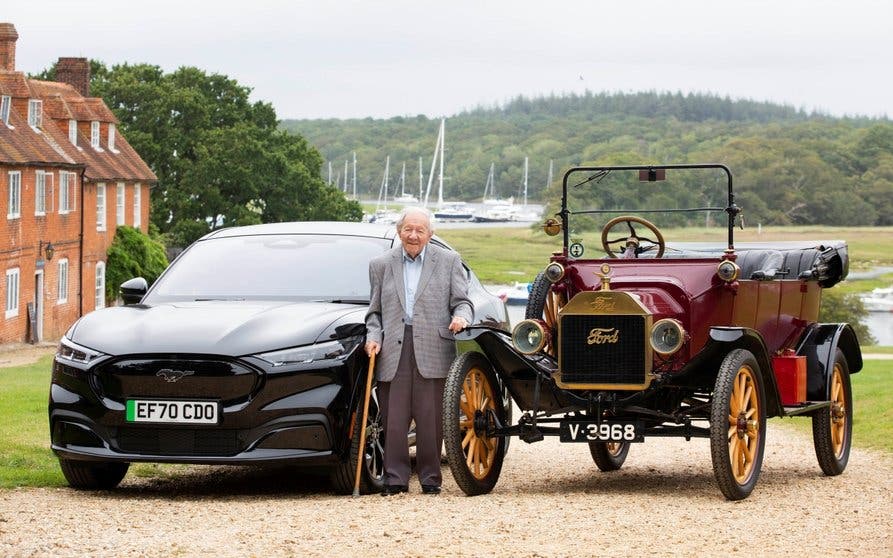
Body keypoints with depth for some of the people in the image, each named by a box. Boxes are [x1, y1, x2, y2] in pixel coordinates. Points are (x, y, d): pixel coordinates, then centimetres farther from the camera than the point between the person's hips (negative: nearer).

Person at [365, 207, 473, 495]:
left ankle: (430, 478, 7)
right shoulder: (381, 265, 16)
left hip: (433, 350, -1)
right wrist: (373, 336, 1)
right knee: (393, 420, -2)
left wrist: (461, 316, -13)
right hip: (393, 351, 1)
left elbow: (462, 301, 9)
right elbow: (375, 311, 18)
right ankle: (395, 479, 3)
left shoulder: (449, 261, 12)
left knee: (431, 420, -2)